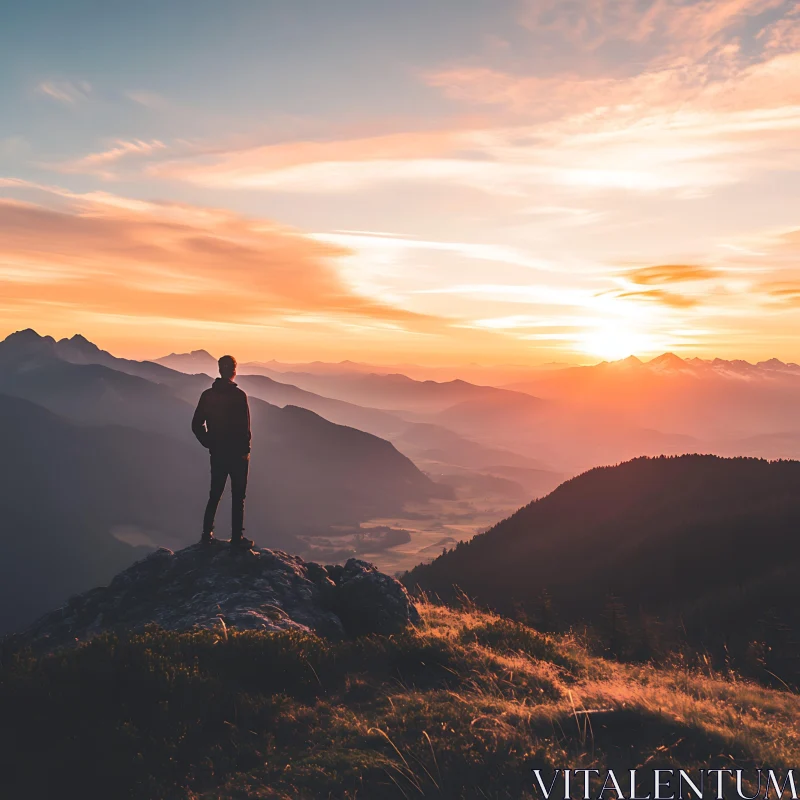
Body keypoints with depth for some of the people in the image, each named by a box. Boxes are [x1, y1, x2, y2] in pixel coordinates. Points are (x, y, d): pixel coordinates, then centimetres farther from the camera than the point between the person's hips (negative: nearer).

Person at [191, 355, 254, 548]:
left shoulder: (207, 395, 1)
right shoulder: (239, 395, -16)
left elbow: (196, 425, 4)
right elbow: (244, 426, -17)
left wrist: (209, 443, 10)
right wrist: (245, 450, -6)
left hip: (217, 454, 5)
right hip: (237, 453, -5)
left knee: (215, 495, 16)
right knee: (238, 496, 5)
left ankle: (207, 534, 20)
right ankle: (237, 538, 9)